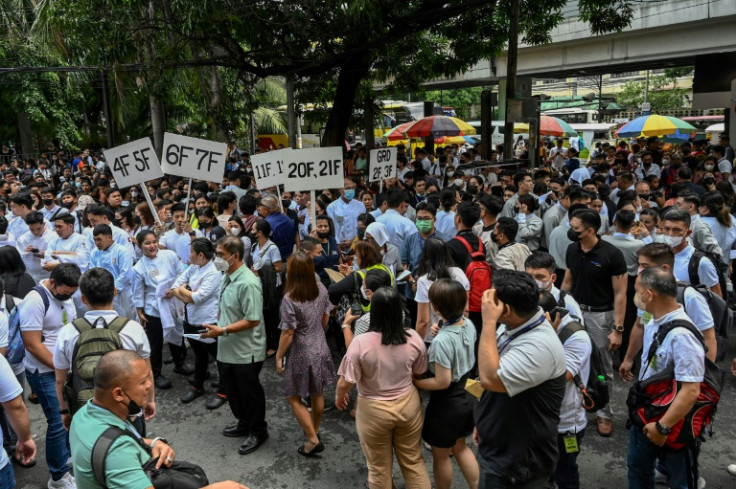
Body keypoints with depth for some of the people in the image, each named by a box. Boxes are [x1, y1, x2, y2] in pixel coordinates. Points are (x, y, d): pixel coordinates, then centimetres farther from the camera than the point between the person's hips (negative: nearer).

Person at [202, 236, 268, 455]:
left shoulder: (248, 283, -24)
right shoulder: (226, 277, 3)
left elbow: (253, 320, -26)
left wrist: (222, 330, -24)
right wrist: (217, 326, 8)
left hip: (246, 352, -9)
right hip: (227, 348, 9)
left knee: (250, 393, 9)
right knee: (233, 390, 23)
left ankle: (258, 431, 29)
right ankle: (243, 423, 44)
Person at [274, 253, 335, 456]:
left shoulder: (289, 299, -26)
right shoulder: (321, 289, -8)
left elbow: (288, 333, -20)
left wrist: (279, 356, -7)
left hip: (301, 354, -6)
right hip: (320, 349, 6)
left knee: (294, 397, 11)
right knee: (317, 394, 21)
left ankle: (313, 440, 11)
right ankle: (314, 430, 41)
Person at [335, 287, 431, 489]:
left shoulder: (361, 342, -25)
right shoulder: (414, 338, -14)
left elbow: (346, 383, -18)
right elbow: (419, 373, 3)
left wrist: (339, 396, 5)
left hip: (374, 411, -3)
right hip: (408, 404, 3)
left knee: (379, 468, 20)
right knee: (413, 461, 23)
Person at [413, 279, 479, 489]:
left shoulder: (441, 341, -32)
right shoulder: (469, 325, -7)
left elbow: (442, 382, -26)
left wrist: (413, 381, -14)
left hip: (446, 404, -8)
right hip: (465, 396, 8)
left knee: (441, 455, 17)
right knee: (460, 447, 28)